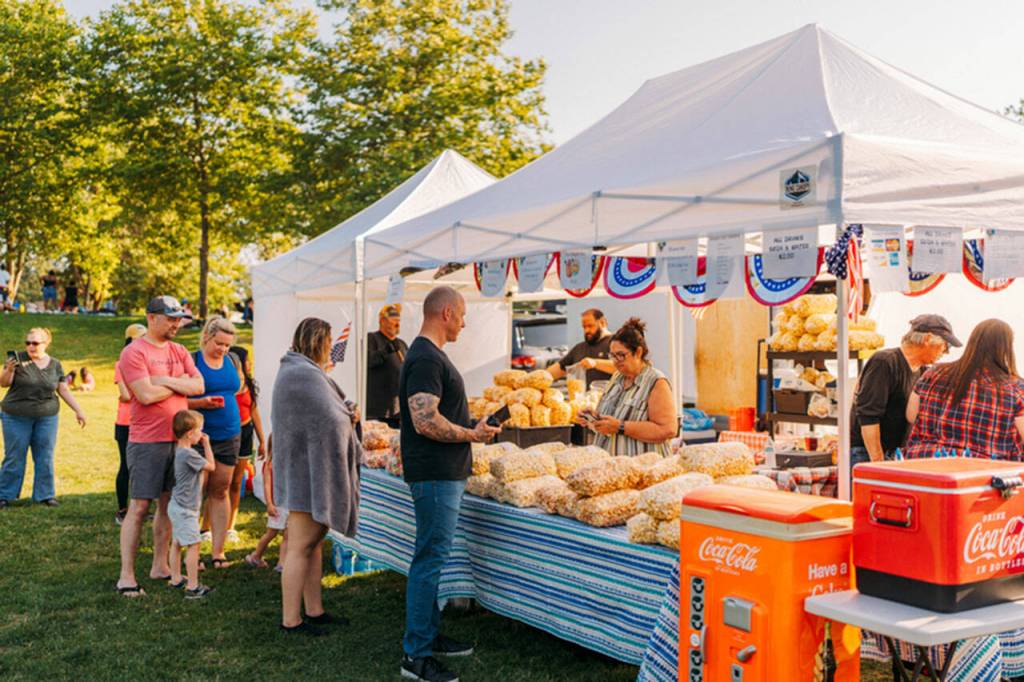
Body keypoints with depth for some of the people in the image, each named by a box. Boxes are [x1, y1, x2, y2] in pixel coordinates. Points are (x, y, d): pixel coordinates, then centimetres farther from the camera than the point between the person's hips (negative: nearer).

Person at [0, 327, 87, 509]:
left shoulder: (55, 365, 5)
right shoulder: (19, 360, -4)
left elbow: (64, 390, 10)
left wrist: (78, 410, 6)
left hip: (46, 418, 3)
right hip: (17, 417, -2)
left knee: (45, 458, 6)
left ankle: (45, 494, 16)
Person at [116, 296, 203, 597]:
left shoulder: (179, 351, 12)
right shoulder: (134, 352, -9)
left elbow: (198, 385, 1)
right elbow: (146, 394, -19)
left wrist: (164, 380, -13)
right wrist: (179, 384, -5)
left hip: (178, 439, 7)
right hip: (147, 442, -7)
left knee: (169, 504, 12)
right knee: (139, 506, -4)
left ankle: (160, 565, 23)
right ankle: (126, 576, 2)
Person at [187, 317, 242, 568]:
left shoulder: (233, 360, 10)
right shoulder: (192, 361, -6)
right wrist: (201, 402, -23)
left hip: (229, 435, 5)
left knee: (220, 492, 8)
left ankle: (218, 551, 13)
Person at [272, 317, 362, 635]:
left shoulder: (298, 371, 16)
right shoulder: (304, 374, -19)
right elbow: (330, 421, -22)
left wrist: (344, 414, 6)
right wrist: (350, 418, -3)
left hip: (307, 471, 11)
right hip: (309, 471, -11)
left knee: (314, 542, 16)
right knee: (300, 547, -3)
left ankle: (314, 610, 25)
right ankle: (291, 620, 4)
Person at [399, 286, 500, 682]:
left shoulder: (430, 355, 15)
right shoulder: (426, 359, -19)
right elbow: (425, 422, -26)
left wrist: (471, 427, 16)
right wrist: (473, 435, -15)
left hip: (444, 474, 11)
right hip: (435, 476, -11)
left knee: (433, 557, 18)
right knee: (429, 560, -5)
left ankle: (430, 636, 29)